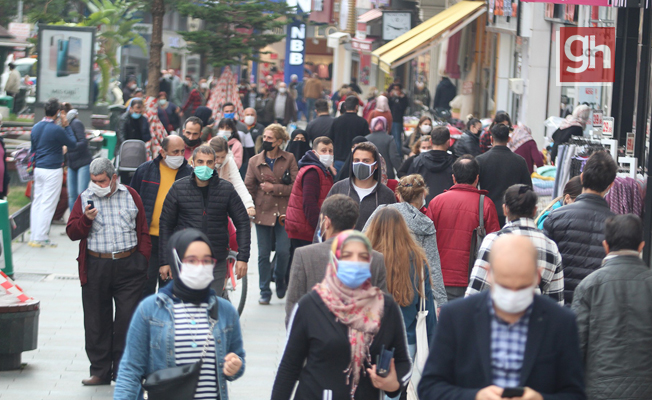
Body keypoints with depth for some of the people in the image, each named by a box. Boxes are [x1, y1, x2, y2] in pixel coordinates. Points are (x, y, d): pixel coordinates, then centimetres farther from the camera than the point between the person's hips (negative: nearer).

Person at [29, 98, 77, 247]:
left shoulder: (36, 127, 8)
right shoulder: (57, 130, -16)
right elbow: (73, 144, -5)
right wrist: (66, 126, 0)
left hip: (38, 168, 7)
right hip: (52, 170, -7)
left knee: (37, 202, 10)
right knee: (48, 204, -4)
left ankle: (34, 236, 13)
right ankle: (41, 238, -5)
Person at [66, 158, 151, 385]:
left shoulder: (130, 196, 8)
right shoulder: (84, 199, 6)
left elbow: (143, 230, 12)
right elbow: (72, 232, 2)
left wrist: (143, 259, 4)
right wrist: (86, 219, -16)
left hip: (129, 266, 0)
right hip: (96, 268, 0)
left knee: (127, 320, -1)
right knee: (97, 322, 3)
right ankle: (100, 371, 12)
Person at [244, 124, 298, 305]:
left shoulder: (289, 159, 2)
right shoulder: (255, 161, 6)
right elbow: (248, 188, 8)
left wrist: (274, 188, -11)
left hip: (283, 212, -1)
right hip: (263, 213, 1)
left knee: (283, 251, -6)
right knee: (263, 254, 2)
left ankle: (280, 279, 24)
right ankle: (264, 291, 12)